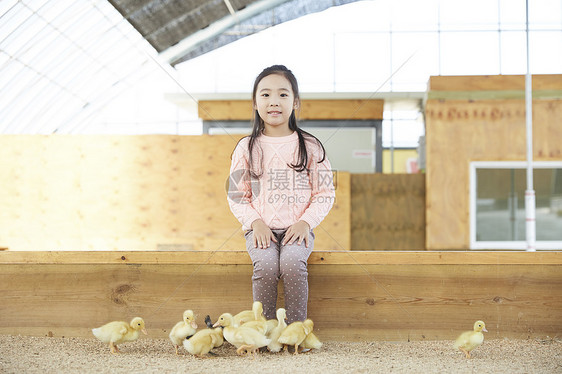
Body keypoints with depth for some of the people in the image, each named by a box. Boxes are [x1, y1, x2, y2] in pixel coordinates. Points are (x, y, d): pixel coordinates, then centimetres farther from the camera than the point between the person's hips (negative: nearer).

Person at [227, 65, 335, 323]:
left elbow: (325, 193, 5)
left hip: (298, 228, 0)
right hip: (261, 228, 1)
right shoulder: (247, 148, 6)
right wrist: (256, 222, -10)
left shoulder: (310, 146, 5)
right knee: (266, 265, -29)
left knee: (292, 263, -30)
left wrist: (305, 222, -10)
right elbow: (237, 196, 8)